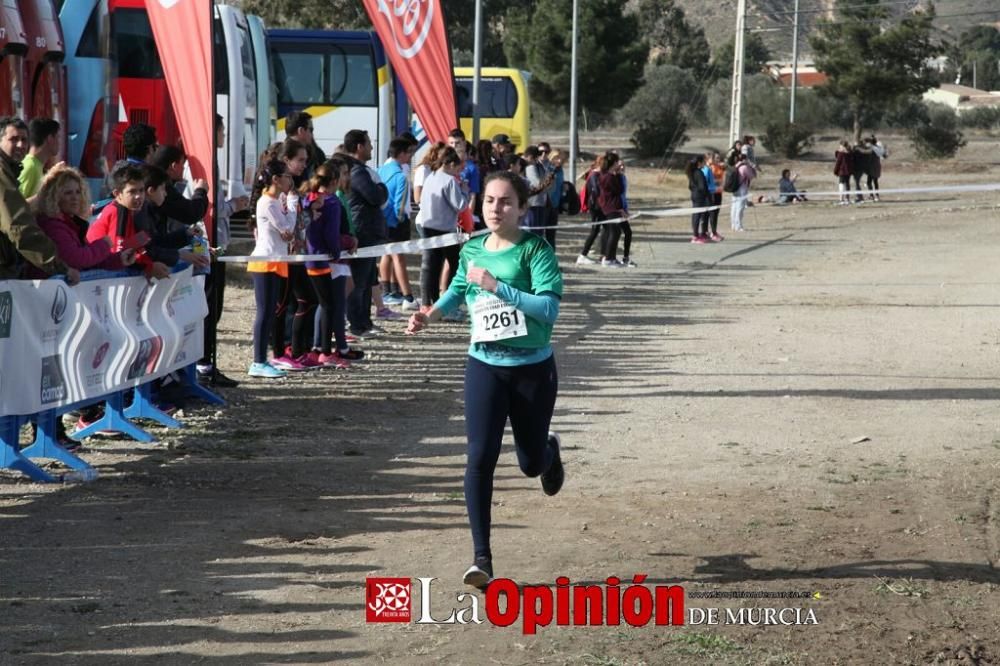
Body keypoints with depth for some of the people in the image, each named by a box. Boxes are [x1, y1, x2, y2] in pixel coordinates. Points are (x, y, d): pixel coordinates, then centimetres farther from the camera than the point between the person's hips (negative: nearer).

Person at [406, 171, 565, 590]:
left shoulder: (535, 250, -13)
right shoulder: (472, 249, 2)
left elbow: (549, 308, -25)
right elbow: (459, 288, 24)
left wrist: (497, 286, -28)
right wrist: (431, 315, 7)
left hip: (532, 369, -2)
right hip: (485, 366, 3)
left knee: (531, 462, 14)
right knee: (480, 458, -12)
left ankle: (550, 451, 55)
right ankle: (481, 558, -8)